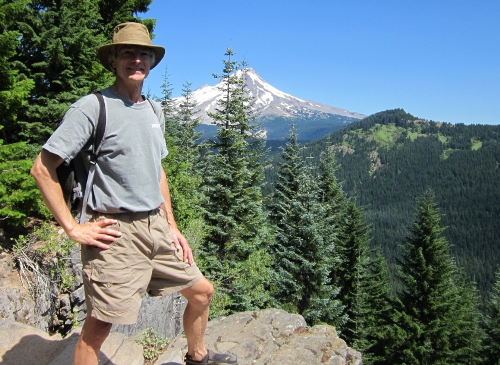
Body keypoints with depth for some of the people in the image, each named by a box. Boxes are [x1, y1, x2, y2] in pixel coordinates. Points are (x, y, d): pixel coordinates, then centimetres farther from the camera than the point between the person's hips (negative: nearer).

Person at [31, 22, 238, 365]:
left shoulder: (154, 111, 12)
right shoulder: (92, 107, -10)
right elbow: (43, 168, -11)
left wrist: (172, 227, 15)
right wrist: (73, 228, -13)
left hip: (157, 226, 7)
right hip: (115, 233, -7)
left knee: (202, 291, 16)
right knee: (99, 325, 1)